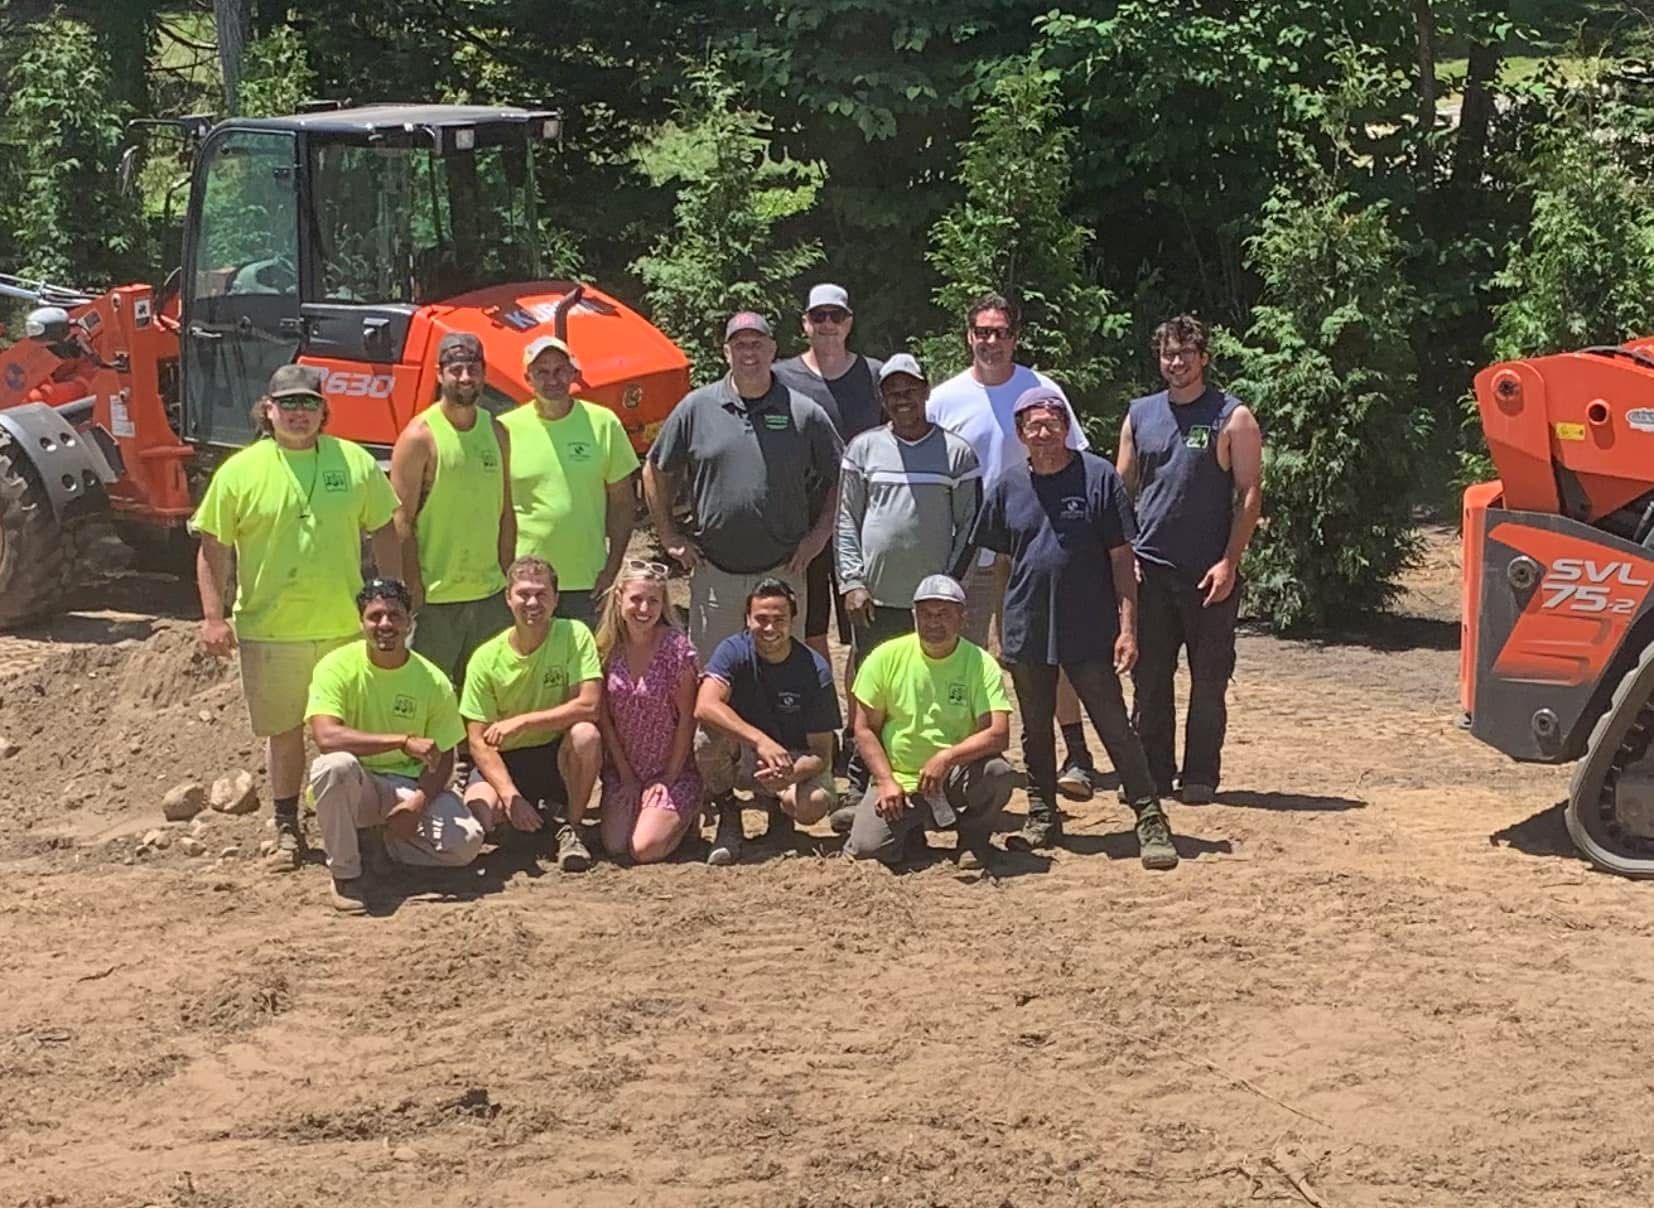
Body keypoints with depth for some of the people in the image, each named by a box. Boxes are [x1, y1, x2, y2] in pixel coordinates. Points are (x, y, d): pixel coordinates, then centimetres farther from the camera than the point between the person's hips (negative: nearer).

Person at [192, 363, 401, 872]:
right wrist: (213, 616, -9)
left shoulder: (355, 462, 3)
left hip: (345, 626, 1)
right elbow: (213, 548, -1)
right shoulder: (240, 471, -3)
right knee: (284, 731, 9)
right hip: (270, 630, -1)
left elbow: (384, 534, 10)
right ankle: (288, 829, 21)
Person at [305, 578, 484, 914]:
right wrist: (404, 742, -33)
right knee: (335, 765, -38)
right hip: (357, 786, -2)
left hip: (411, 786, 2)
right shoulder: (337, 667, -13)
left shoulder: (433, 681, -5)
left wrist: (419, 800, -19)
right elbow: (326, 737, -29)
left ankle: (392, 842, 6)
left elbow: (443, 757, 1)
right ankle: (345, 873, -17)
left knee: (466, 841, -24)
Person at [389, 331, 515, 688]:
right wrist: (414, 590, -14)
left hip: (490, 594, 6)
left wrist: (507, 577, 9)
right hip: (436, 597, -5)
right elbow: (402, 521, -11)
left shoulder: (496, 432, 8)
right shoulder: (420, 436, -10)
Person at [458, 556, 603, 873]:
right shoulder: (486, 658, -9)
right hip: (506, 760, 1)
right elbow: (479, 741, -9)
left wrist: (520, 722, -25)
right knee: (476, 812, -29)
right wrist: (511, 795, -23)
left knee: (586, 734, -34)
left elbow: (588, 706, -22)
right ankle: (538, 814, 7)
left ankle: (572, 829, -12)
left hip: (559, 756, -1)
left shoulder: (574, 635, -11)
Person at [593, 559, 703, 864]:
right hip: (622, 768, 4)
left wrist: (670, 778, -9)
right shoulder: (607, 647, -4)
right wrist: (626, 776, -3)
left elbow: (686, 719, -10)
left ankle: (683, 817, 15)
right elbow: (604, 717, 0)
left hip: (672, 770, -4)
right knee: (614, 845, -11)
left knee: (645, 849, -18)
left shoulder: (677, 647, -15)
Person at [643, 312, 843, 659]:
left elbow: (842, 477, 10)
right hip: (714, 573, 0)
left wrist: (820, 535, 3)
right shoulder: (696, 407, 1)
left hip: (782, 572, 0)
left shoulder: (804, 414, 1)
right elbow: (656, 472, 11)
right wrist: (669, 535, 7)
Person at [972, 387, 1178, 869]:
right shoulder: (1008, 487, 5)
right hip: (1027, 631, 4)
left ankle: (1151, 822, 0)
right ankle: (1042, 818, 26)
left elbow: (1121, 558, -5)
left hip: (1091, 632, -4)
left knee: (1115, 728, -4)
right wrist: (998, 629, 10)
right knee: (1036, 731, 13)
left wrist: (1127, 627, -10)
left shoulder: (1099, 478, -5)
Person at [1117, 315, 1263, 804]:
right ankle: (1152, 773, 15)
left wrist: (1229, 562, -13)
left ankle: (1200, 776, 10)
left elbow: (1250, 494, -4)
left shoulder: (1232, 418, -1)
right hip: (1149, 569, 4)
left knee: (1209, 680, 2)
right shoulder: (1140, 415, 11)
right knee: (1149, 677, 7)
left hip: (1209, 574, -3)